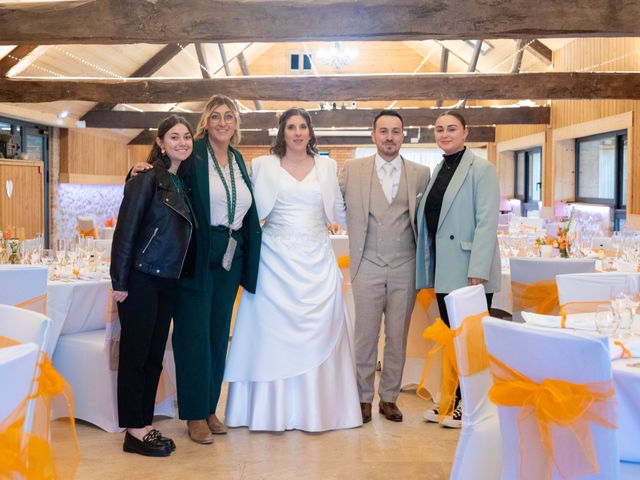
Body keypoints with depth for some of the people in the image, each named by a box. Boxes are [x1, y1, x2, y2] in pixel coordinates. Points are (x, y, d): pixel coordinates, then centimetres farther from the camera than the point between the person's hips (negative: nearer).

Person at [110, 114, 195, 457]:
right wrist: (120, 282, -15)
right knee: (135, 353, 1)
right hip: (141, 278, -7)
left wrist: (177, 275, 10)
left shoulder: (181, 182, 13)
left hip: (167, 281, 7)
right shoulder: (147, 178, -9)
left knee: (155, 354, 11)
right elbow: (126, 230, -13)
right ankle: (134, 432, 10)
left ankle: (144, 423, 21)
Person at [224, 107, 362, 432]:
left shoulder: (326, 166, 10)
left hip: (317, 260, 2)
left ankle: (316, 408, 13)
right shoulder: (264, 166, 5)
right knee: (273, 332, 0)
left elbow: (339, 211, 14)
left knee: (318, 334, 2)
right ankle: (272, 410, 10)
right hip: (276, 260, -1)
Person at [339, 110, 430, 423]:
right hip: (368, 266, -1)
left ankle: (389, 398, 21)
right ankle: (364, 398, 18)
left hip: (404, 267, 1)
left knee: (398, 336, 8)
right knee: (365, 335, 4)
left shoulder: (421, 174, 5)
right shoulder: (352, 170, 2)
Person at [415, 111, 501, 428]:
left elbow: (487, 221, -14)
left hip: (470, 272, -7)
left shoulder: (481, 169, -7)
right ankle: (453, 399, 24)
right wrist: (429, 268, 12)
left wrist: (478, 270, -20)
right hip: (444, 271, 7)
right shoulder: (438, 170, 14)